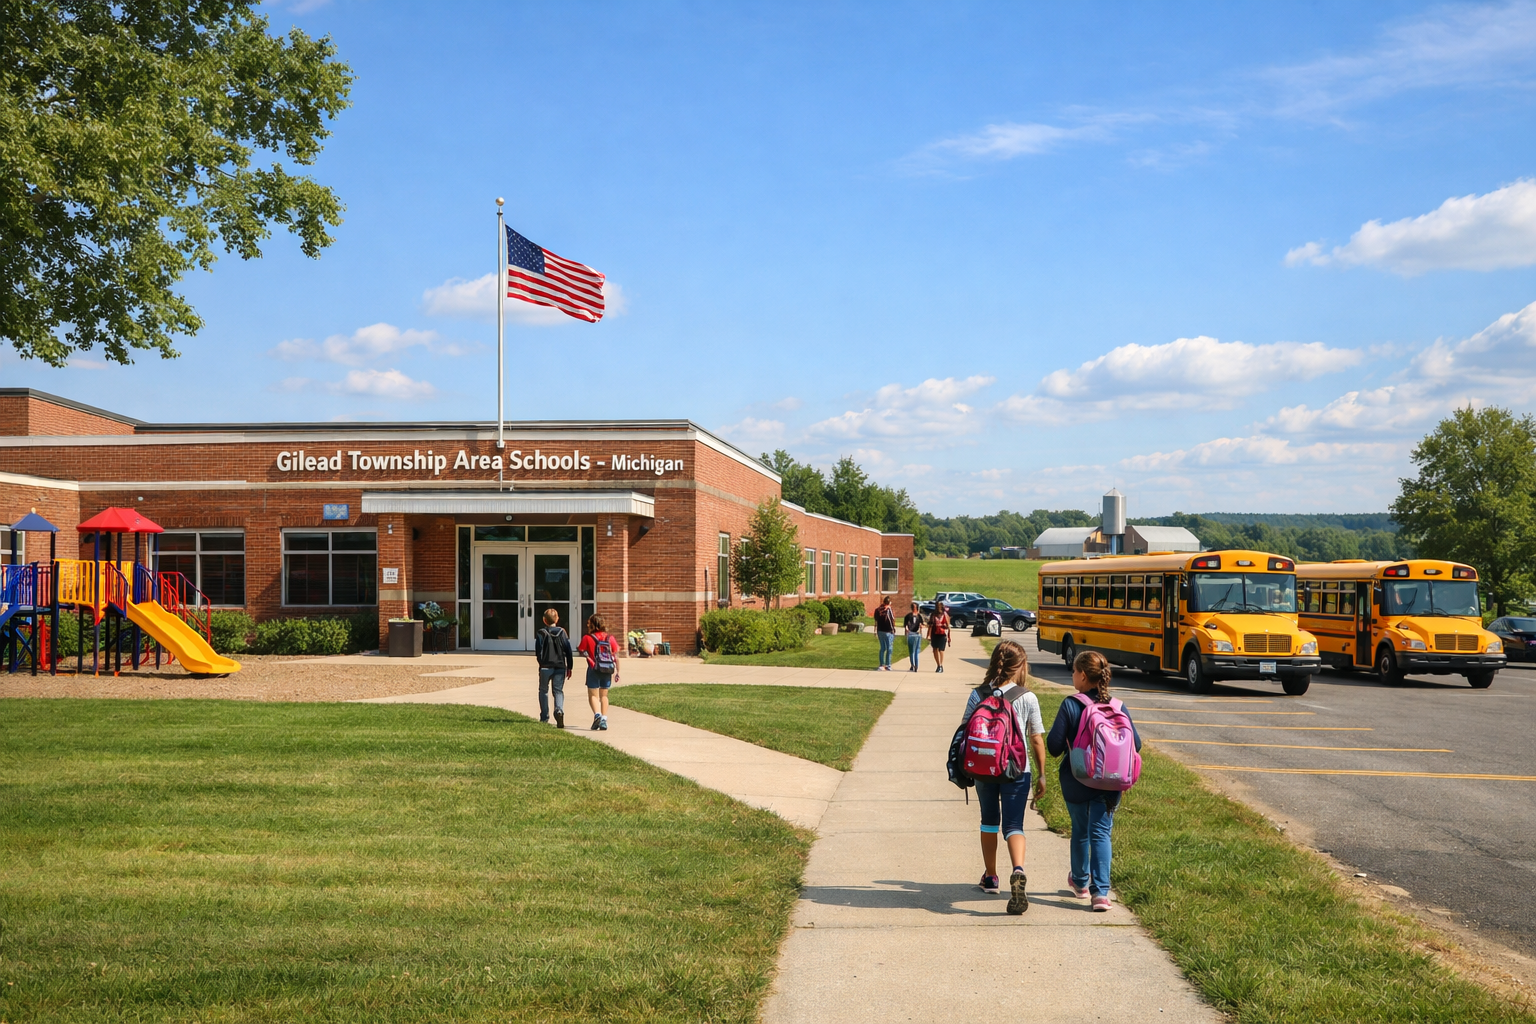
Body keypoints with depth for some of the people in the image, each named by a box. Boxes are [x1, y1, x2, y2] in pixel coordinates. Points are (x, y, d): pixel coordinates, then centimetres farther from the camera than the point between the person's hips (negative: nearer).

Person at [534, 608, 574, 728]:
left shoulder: (541, 633, -5)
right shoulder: (562, 633, 2)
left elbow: (538, 652, -5)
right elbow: (568, 651, 3)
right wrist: (569, 667, 10)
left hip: (545, 667, -1)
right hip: (560, 667, 1)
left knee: (543, 690, 15)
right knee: (558, 691, 7)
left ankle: (544, 717, 15)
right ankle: (559, 710, -21)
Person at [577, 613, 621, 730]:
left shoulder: (587, 638, -8)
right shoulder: (610, 638, 2)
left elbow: (581, 651, -2)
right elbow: (616, 656, 2)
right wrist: (617, 672, 8)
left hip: (593, 669, -3)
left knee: (593, 695, 4)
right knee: (604, 696, 15)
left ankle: (597, 714, -19)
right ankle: (604, 720, 9)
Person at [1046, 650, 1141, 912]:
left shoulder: (1070, 706, -16)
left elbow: (1054, 746, -15)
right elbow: (1135, 743, -2)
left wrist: (1066, 748, 7)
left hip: (1076, 782, -1)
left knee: (1080, 831, 18)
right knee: (1101, 833, 6)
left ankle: (1080, 882, 37)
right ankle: (1100, 891, -7)